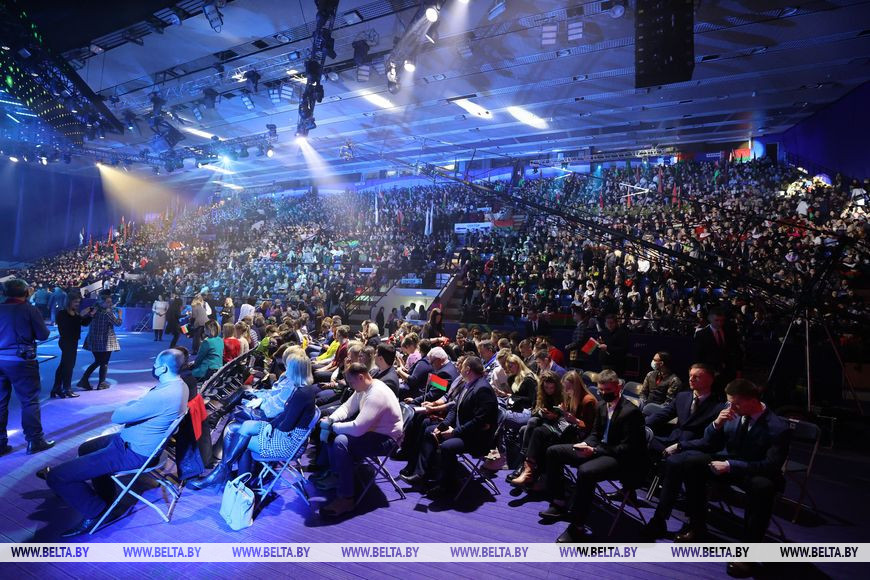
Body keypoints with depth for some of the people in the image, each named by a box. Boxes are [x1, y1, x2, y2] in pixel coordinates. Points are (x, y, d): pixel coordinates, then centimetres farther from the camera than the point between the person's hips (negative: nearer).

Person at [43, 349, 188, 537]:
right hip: (138, 442, 11)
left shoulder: (163, 396, -35)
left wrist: (128, 406, -4)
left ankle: (97, 512, 7)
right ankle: (105, 497, 39)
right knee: (85, 449, 32)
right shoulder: (178, 384, -3)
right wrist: (135, 404, -7)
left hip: (133, 453, -11)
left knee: (55, 476, -11)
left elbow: (117, 417, -24)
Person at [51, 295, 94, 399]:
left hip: (73, 341, 8)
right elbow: (70, 324, -27)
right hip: (66, 341, -8)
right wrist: (81, 315, -30)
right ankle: (66, 390, -2)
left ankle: (56, 389, 19)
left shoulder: (75, 314, 11)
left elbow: (85, 323, 4)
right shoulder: (62, 313, -11)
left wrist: (90, 315, -10)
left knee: (64, 365, 12)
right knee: (68, 365, -7)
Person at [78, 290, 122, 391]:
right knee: (104, 363, 6)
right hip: (105, 341, -7)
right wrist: (119, 314, 3)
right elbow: (118, 323, -16)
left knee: (97, 361, 21)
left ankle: (84, 380, 15)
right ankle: (101, 384, 12)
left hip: (94, 341, 7)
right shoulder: (107, 312, -17)